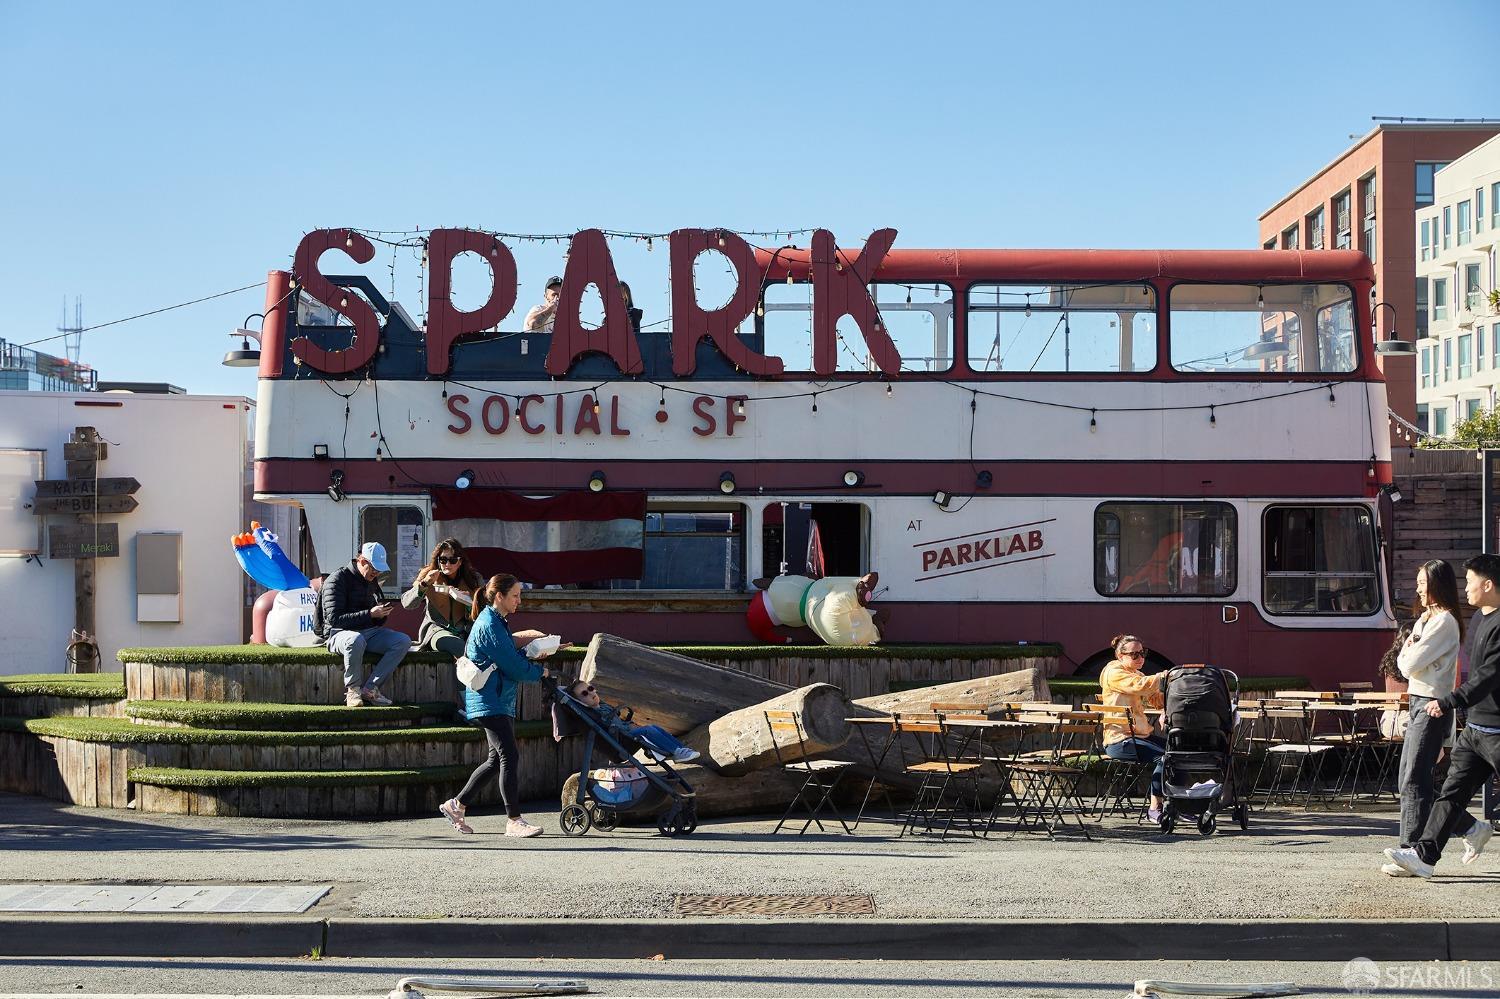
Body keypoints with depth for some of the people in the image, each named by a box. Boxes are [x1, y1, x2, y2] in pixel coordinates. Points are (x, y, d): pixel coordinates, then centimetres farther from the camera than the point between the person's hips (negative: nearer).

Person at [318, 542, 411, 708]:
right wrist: (370, 614, -22)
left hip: (369, 632, 8)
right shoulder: (337, 580, -9)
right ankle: (352, 689, -22)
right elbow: (334, 619, -19)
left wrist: (383, 612, 0)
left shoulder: (371, 581, 17)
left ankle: (369, 688, -19)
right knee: (356, 640, -43)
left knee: (403, 641, -16)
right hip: (339, 634, -7)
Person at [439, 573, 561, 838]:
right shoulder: (489, 626, -15)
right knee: (509, 756, -12)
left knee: (497, 759, 12)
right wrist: (539, 671, -1)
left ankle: (456, 805, 21)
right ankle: (514, 821, -11)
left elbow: (512, 656, 20)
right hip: (490, 703, -11)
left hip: (502, 703, 11)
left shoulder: (499, 623, 18)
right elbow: (513, 666, -16)